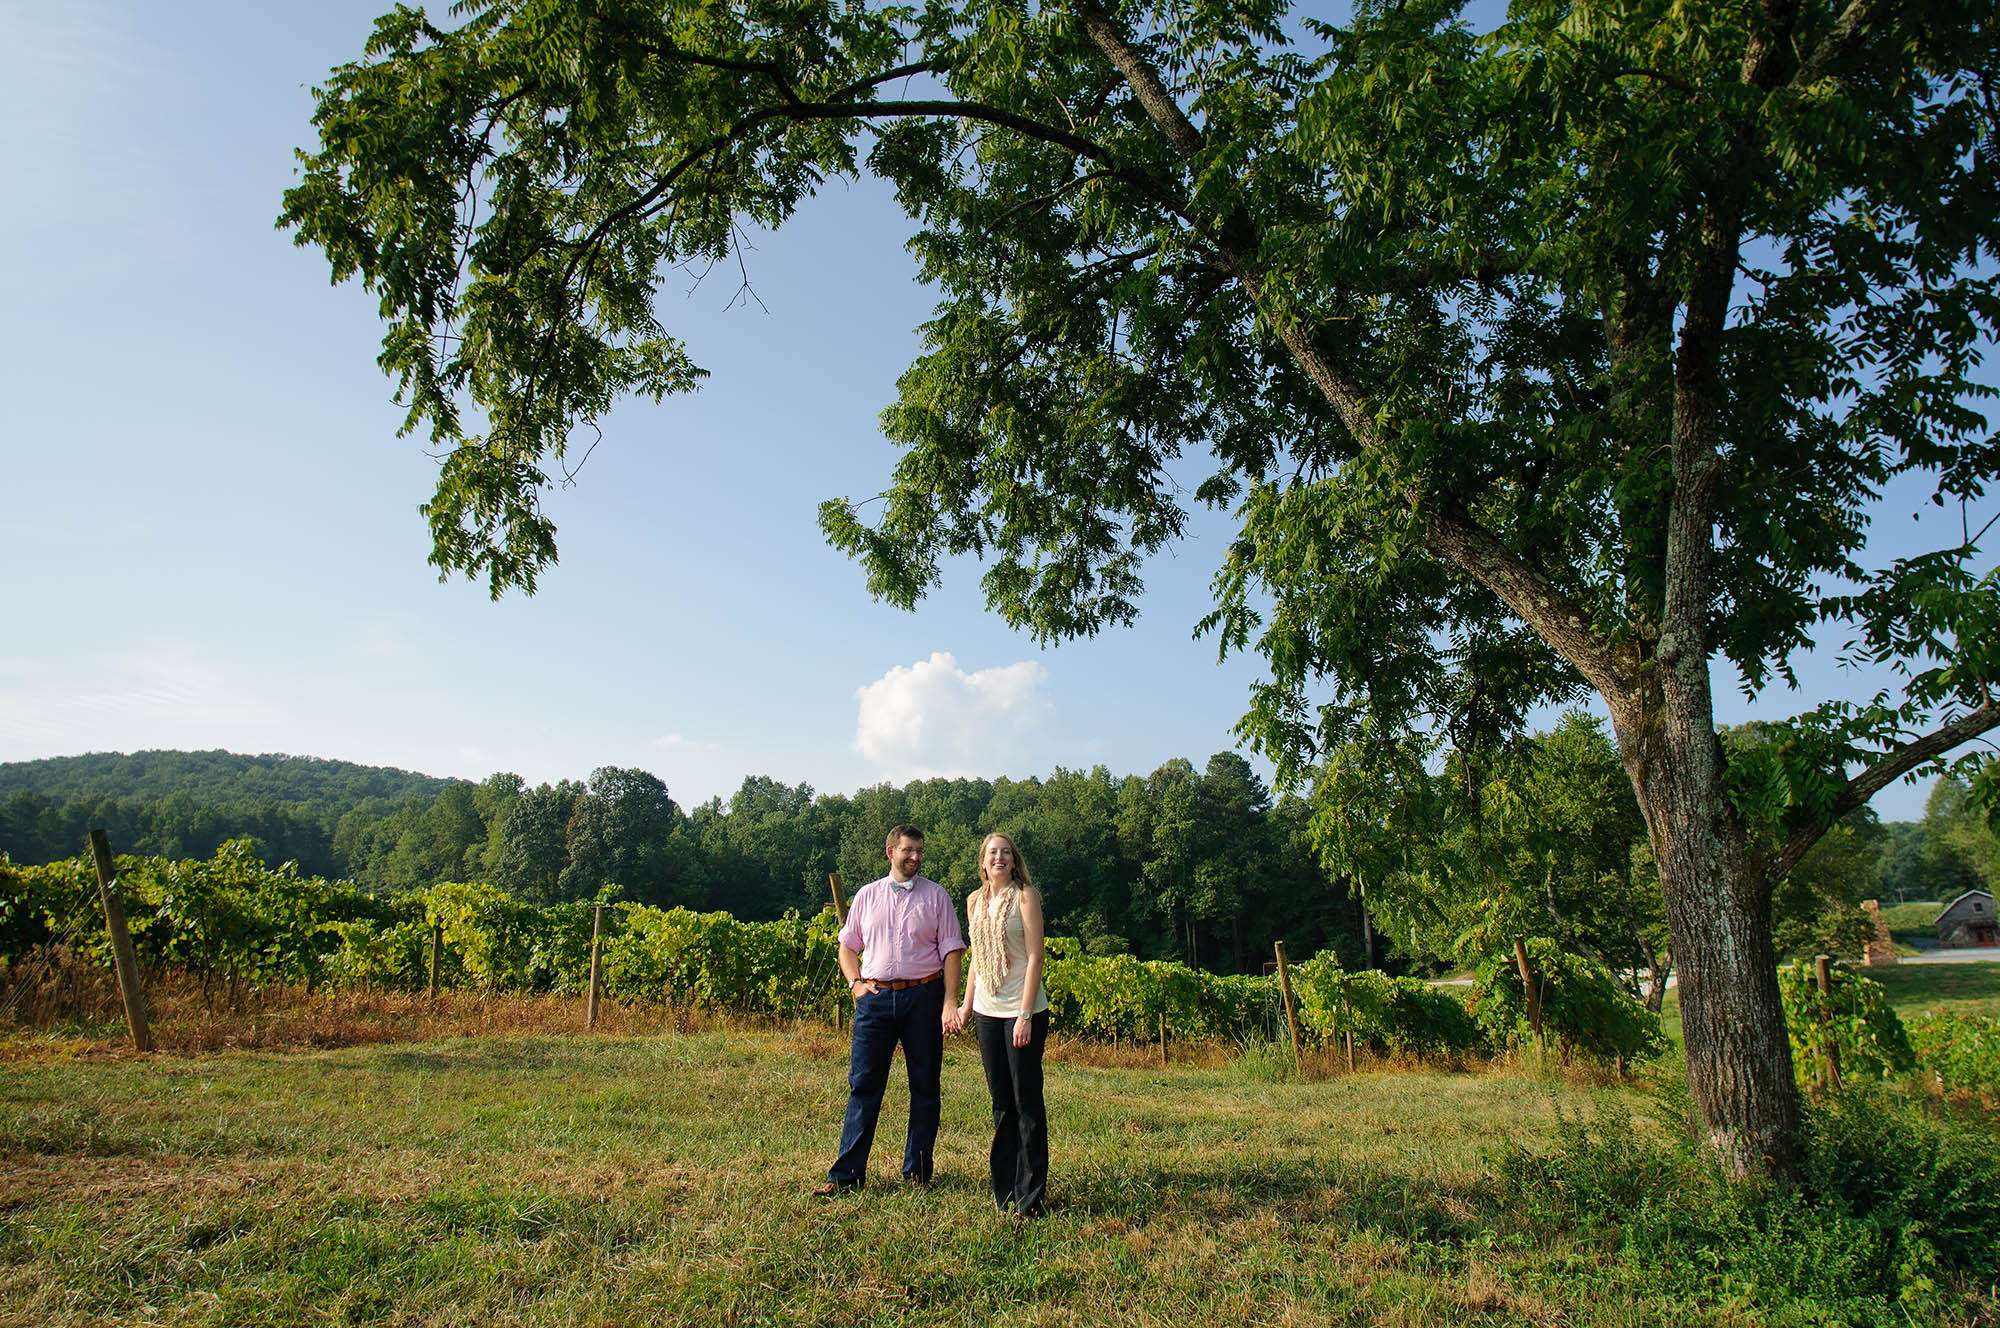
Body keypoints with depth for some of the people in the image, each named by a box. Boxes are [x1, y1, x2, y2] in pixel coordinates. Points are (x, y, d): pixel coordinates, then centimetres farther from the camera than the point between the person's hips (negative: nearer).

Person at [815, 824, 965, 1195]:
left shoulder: (936, 895, 5)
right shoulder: (867, 895, 10)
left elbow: (952, 950, 1)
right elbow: (847, 944, 17)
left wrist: (950, 1001, -8)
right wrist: (855, 984, 1)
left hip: (923, 996, -1)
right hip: (875, 997, 1)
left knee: (925, 1087, 6)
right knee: (864, 1084, 1)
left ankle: (917, 1171, 18)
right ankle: (846, 1174, 7)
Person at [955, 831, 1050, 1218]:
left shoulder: (1024, 896, -7)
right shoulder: (975, 901, 11)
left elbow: (1035, 957, -11)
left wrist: (1025, 1014, -16)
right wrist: (966, 1003, 15)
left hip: (1023, 1011, -6)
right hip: (987, 1011, 6)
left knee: (1027, 1102, 0)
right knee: (1001, 1101, 13)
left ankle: (1030, 1196, 9)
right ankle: (1004, 1189, 23)